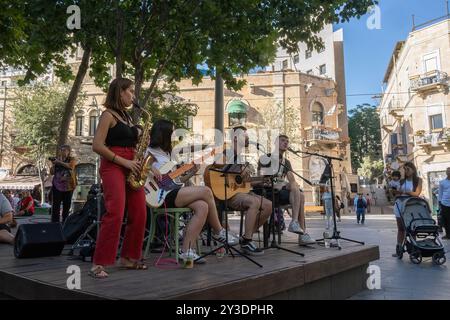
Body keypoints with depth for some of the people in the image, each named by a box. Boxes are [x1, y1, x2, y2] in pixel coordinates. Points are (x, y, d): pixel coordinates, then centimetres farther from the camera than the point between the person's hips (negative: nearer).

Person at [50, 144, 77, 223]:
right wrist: (53, 164, -6)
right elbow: (52, 172, 9)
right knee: (56, 205, -7)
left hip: (68, 185, -1)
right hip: (57, 185, 1)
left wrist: (60, 162, -22)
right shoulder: (56, 159, 11)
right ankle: (54, 222, -8)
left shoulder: (72, 159, 7)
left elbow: (70, 166, -16)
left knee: (67, 205, 2)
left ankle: (65, 222, 9)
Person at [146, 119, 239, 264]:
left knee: (202, 206, -18)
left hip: (171, 192, 9)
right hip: (161, 196, -9)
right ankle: (218, 232, 1)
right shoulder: (149, 153, 0)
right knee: (206, 191, -15)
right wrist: (154, 173, -24)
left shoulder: (166, 154, 25)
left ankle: (187, 251, -16)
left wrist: (191, 173, 10)